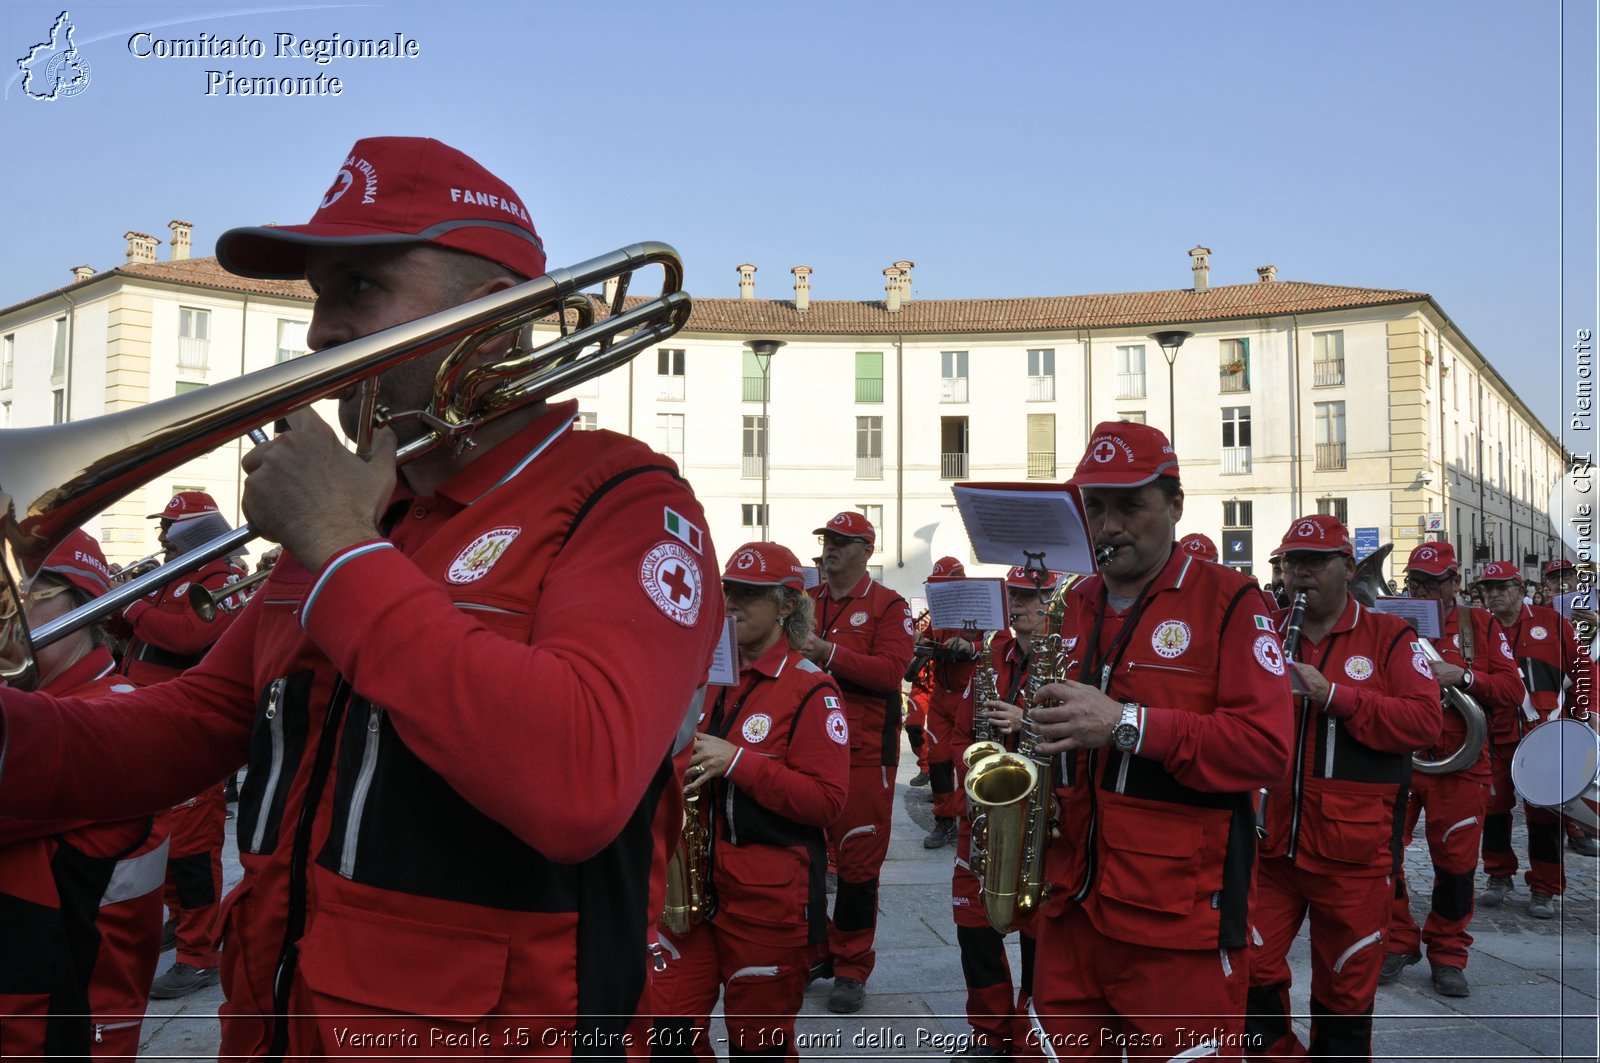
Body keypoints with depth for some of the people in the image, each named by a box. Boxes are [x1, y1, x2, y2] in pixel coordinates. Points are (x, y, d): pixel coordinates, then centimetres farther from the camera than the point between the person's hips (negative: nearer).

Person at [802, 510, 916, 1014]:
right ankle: (812, 953, 25)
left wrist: (829, 653, -23)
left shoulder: (889, 606, -2)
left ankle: (851, 969, 14)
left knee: (858, 860, 1)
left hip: (863, 752, -4)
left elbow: (891, 670, -14)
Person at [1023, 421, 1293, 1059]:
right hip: (1071, 899, 6)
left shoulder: (1229, 601, -6)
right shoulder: (1074, 607, 13)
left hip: (1181, 913, -5)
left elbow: (1268, 746, -16)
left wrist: (1127, 724, -24)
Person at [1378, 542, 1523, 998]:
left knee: (1456, 861, 5)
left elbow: (1512, 690, -3)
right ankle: (1397, 944, 18)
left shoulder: (1481, 625, 4)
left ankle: (1448, 956, 22)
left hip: (1459, 764, 0)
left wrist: (1462, 676, -18)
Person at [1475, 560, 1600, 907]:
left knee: (1544, 811, 2)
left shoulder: (1549, 620, 1)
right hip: (1497, 736, 2)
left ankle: (1544, 890, 14)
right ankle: (1499, 877, 24)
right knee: (1493, 804, 7)